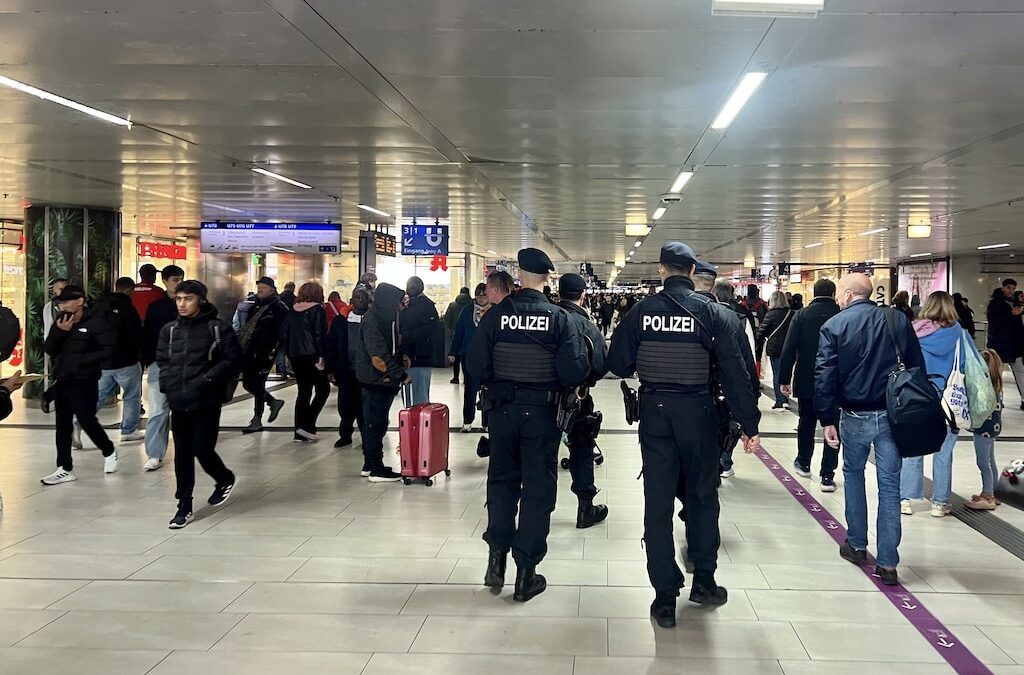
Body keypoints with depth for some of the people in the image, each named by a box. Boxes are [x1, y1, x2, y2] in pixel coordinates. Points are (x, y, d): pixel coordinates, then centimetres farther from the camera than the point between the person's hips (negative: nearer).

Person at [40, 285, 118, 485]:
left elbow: (108, 348, -16)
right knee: (63, 425, 8)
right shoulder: (60, 322, 10)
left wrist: (82, 360, -18)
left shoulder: (95, 322, -11)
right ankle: (65, 469, 14)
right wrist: (59, 332, -10)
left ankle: (109, 452, 22)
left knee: (87, 421, -5)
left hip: (84, 381, -7)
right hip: (61, 380, 7)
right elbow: (48, 349, 6)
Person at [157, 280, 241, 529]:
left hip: (206, 402, -4)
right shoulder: (169, 330, 9)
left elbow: (232, 361, -9)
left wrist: (207, 379, -17)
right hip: (178, 403, 5)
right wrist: (166, 384, 1)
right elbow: (162, 360, 18)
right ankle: (184, 506, 18)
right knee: (182, 455, 8)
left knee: (202, 451, -4)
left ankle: (225, 480, 28)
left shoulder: (218, 328, -6)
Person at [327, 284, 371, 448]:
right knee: (345, 405, 7)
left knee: (364, 405, 0)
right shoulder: (342, 321, 6)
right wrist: (330, 369, 2)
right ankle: (345, 434, 22)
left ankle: (367, 437, 11)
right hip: (346, 371, 3)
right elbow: (331, 345, 7)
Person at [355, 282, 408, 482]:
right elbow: (379, 357, -22)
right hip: (375, 381, -10)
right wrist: (401, 375, -20)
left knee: (373, 423, 15)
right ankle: (376, 469, 1)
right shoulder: (372, 321, -17)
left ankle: (369, 464, 24)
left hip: (384, 382, 10)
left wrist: (401, 357, 7)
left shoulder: (385, 318, 14)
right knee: (376, 423, -4)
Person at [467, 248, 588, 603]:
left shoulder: (497, 314, -7)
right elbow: (574, 370, -16)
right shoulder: (560, 319, -11)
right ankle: (526, 572, 11)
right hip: (542, 411, -1)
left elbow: (475, 364, -8)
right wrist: (560, 386, 5)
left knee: (501, 480, 18)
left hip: (502, 409, 2)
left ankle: (497, 559, 16)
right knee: (537, 487, 8)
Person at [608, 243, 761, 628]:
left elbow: (618, 364, -3)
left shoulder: (641, 311, -4)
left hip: (654, 411, 1)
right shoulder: (712, 313, -6)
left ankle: (665, 597, 9)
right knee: (702, 495, 17)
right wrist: (749, 424, -2)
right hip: (698, 412, 0)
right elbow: (734, 372, -7)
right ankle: (704, 581, 25)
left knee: (657, 502, 5)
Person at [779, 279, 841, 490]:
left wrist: (784, 379, -1)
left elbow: (789, 350, -7)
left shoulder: (801, 315, -5)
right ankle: (827, 476, 2)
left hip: (806, 381, 1)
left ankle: (803, 463, 35)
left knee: (806, 422, 20)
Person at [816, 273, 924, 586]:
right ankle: (887, 564, 4)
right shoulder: (898, 320, 3)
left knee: (853, 473, 21)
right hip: (894, 415, 2)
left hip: (855, 416, -1)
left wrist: (827, 419, -5)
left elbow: (824, 376, -9)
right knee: (889, 485, 4)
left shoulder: (834, 326, -4)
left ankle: (857, 545, 26)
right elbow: (918, 367, 5)